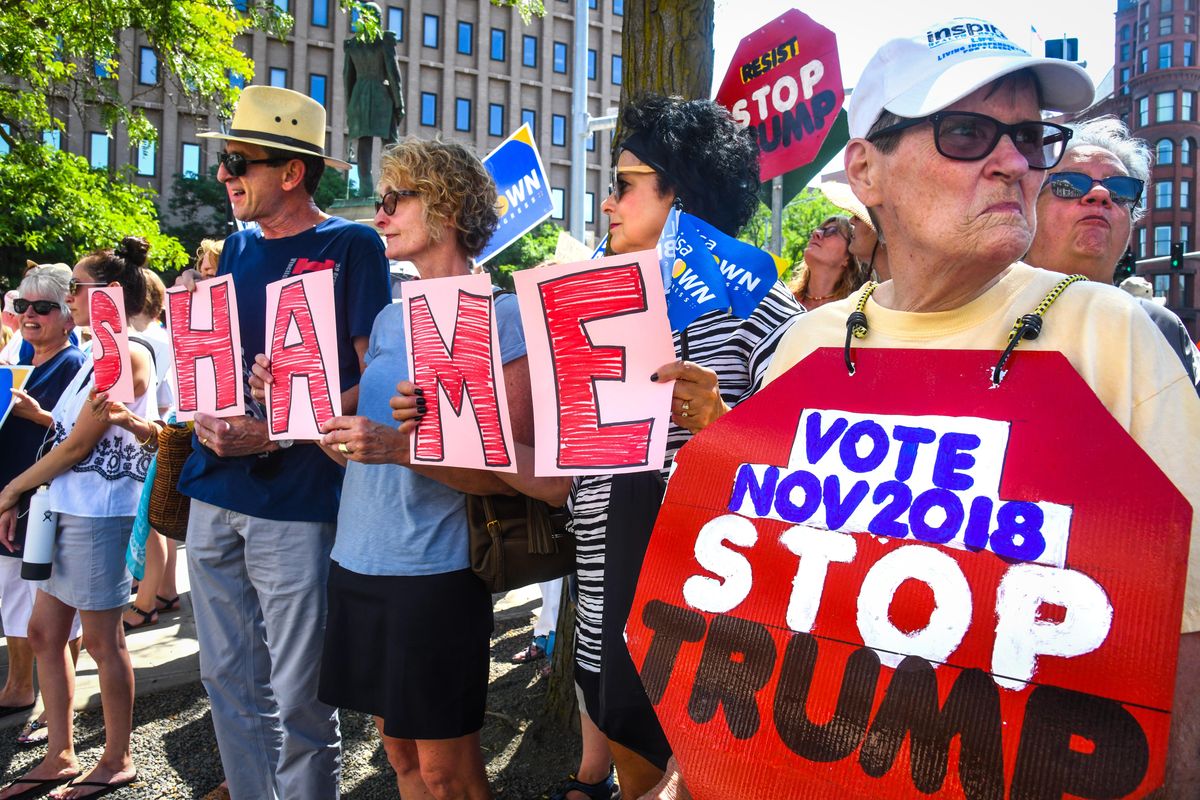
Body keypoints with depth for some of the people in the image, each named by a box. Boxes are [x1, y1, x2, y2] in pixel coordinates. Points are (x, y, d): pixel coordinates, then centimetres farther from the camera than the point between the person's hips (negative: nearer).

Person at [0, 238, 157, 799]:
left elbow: (79, 444, -16)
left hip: (100, 514, -9)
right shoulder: (99, 356, 14)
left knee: (102, 639, 1)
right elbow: (72, 437, 16)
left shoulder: (125, 355, -14)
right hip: (66, 510, 9)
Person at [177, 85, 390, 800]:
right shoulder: (236, 249, 14)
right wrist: (205, 415, -1)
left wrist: (279, 433, -17)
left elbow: (376, 376, -9)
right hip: (214, 497, 6)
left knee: (297, 699, 2)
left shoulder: (352, 246, -5)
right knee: (228, 679, 15)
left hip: (296, 503, -6)